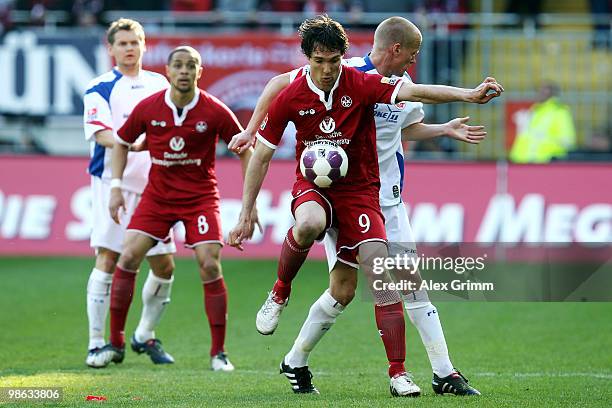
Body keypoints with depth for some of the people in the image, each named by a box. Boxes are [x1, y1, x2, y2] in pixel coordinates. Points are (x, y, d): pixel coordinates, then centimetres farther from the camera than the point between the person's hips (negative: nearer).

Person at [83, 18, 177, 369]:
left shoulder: (160, 85, 14)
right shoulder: (100, 89, -1)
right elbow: (99, 132, -15)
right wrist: (131, 143, -30)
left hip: (154, 186, 5)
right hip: (114, 182, -5)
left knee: (164, 266, 5)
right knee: (108, 260, -12)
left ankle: (145, 336, 23)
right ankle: (97, 343, -9)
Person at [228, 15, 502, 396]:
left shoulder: (361, 84, -10)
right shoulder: (290, 98, -6)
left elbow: (413, 91, -24)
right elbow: (261, 157, 1)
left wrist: (468, 94, -39)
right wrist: (246, 214, 0)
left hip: (359, 189, 0)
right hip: (312, 186, 0)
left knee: (375, 277, -14)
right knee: (309, 224, -38)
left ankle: (398, 373, -8)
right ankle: (280, 293, -9)